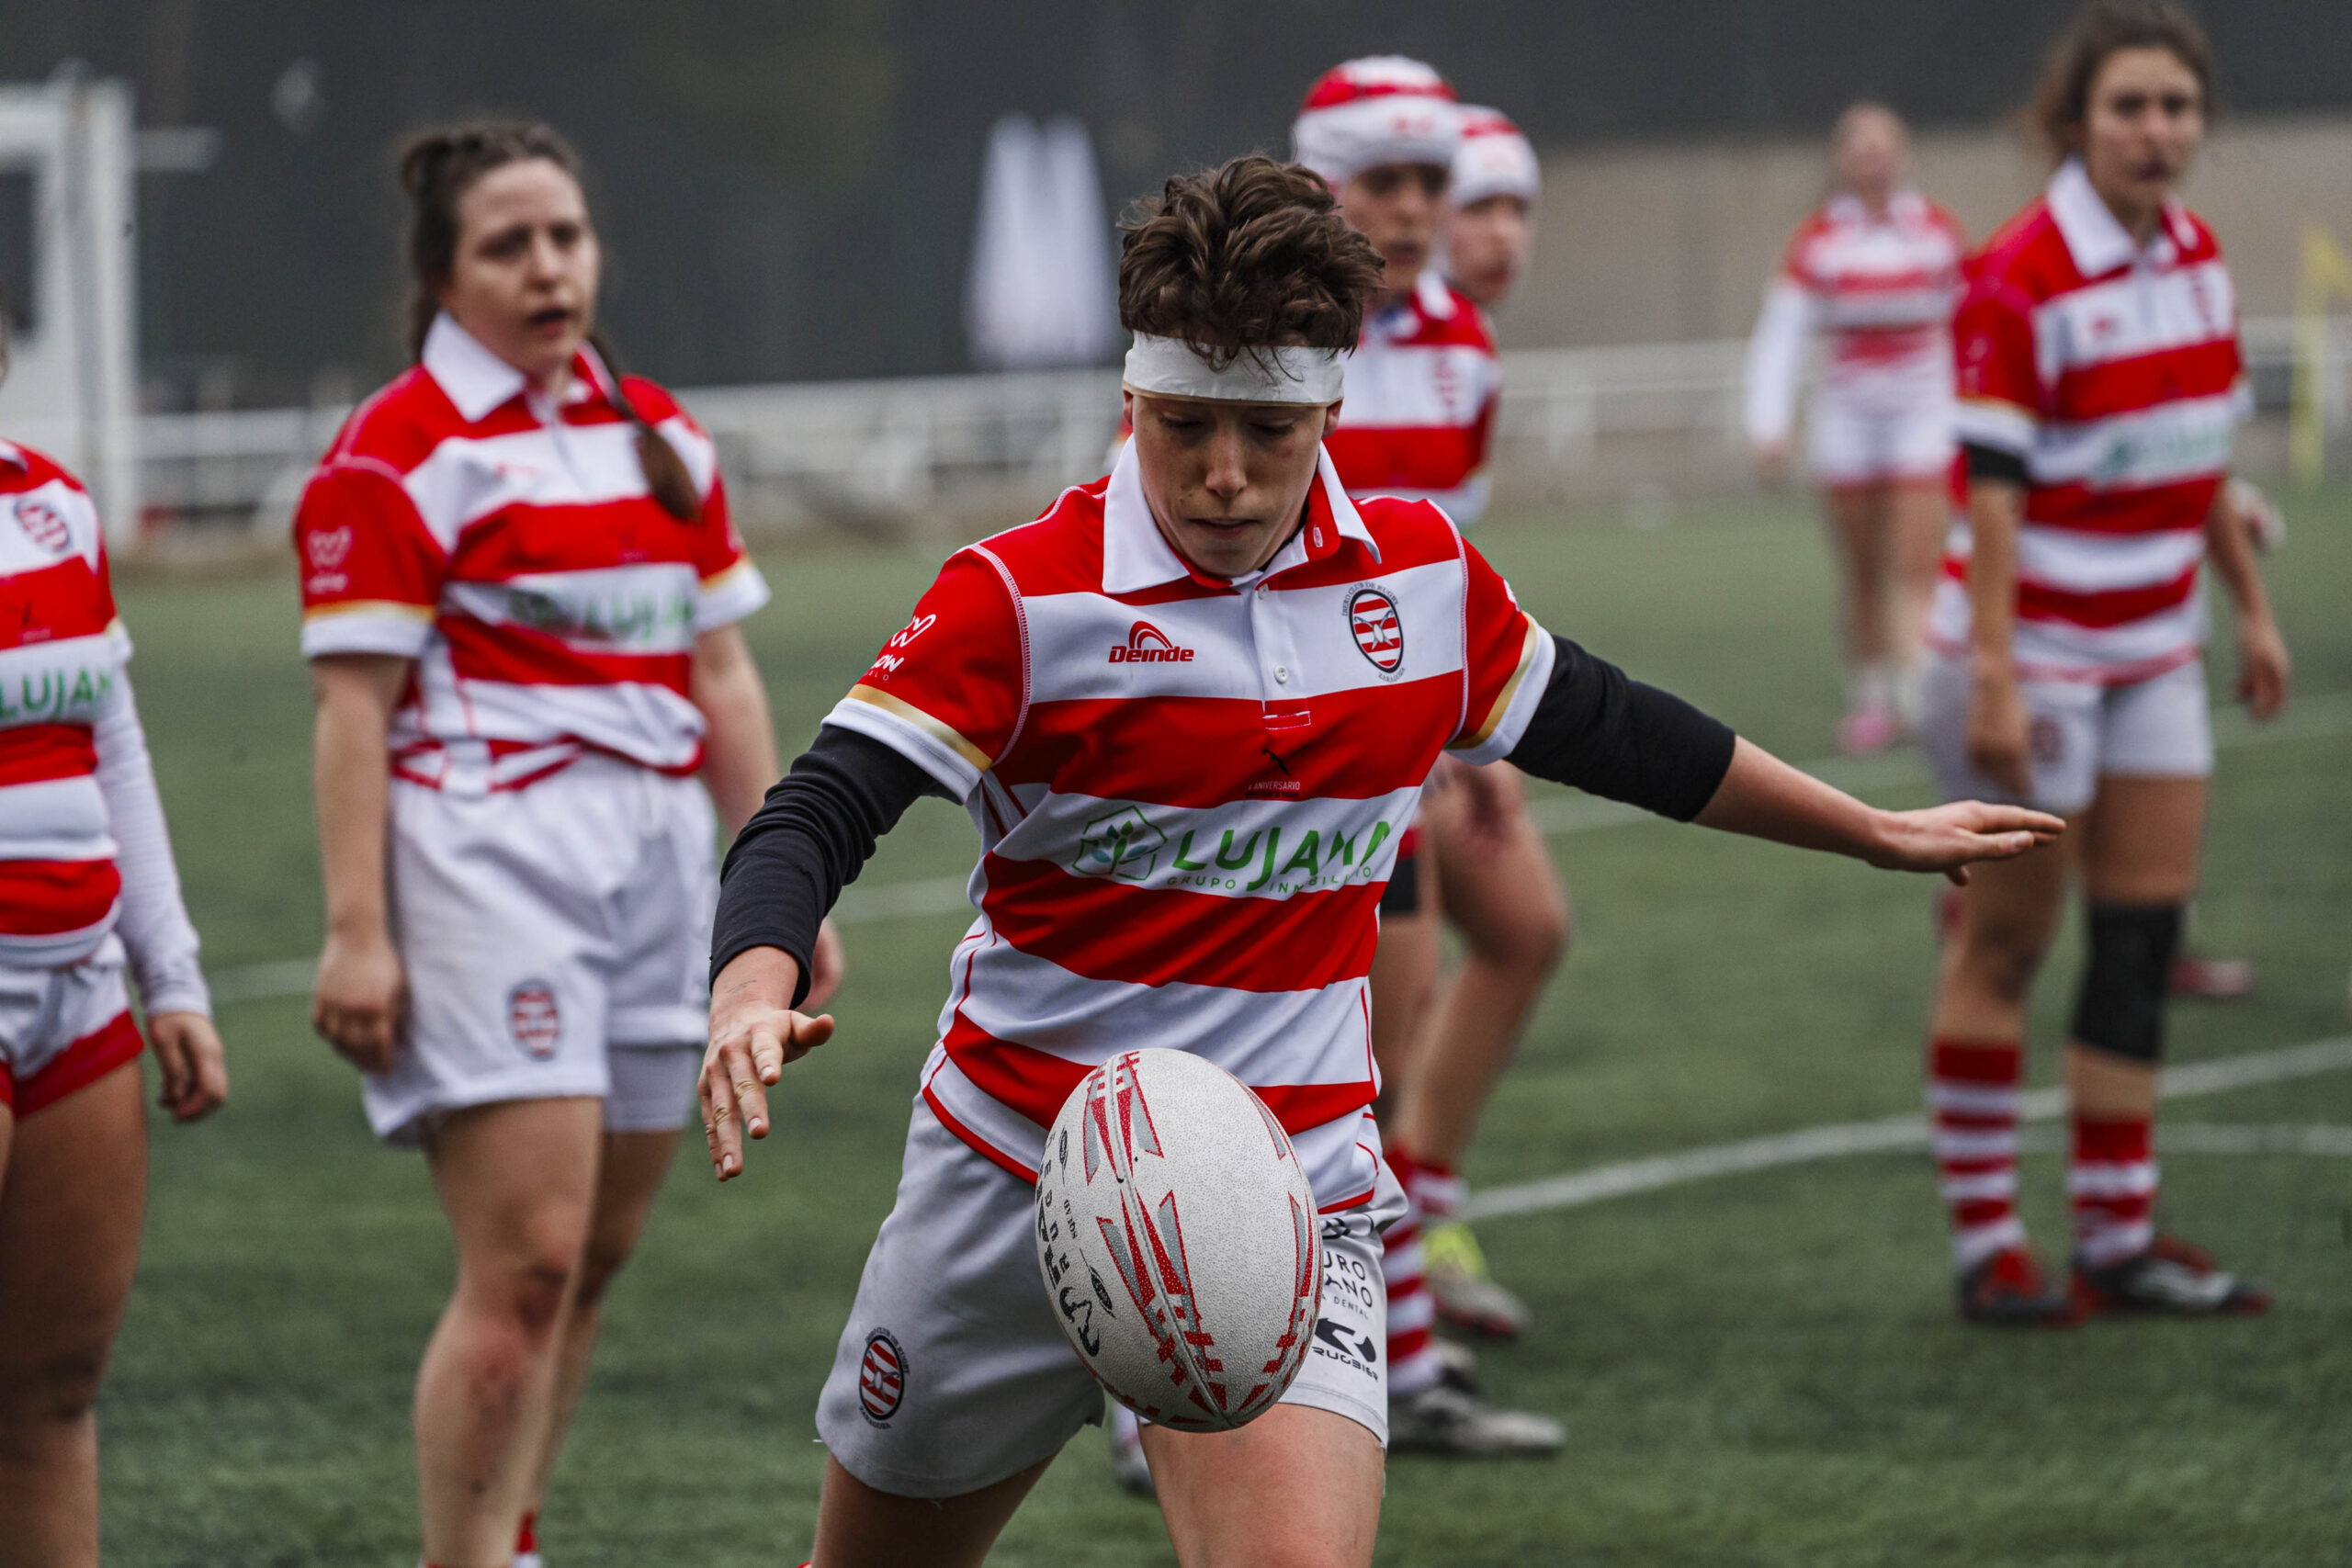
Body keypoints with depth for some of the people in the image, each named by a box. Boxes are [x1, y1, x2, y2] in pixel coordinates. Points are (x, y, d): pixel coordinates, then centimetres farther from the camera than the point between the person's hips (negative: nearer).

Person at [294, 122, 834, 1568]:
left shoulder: (662, 436, 16)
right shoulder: (397, 454, -5)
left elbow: (721, 675, 19)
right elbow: (353, 705, -9)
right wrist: (356, 931, -15)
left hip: (658, 852, 7)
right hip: (489, 855, -7)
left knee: (594, 1262, 7)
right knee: (527, 1265, -14)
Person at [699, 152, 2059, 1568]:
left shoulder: (1425, 574, 2)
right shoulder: (1024, 599, -12)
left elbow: (1605, 730, 19)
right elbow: (816, 816, -19)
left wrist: (1877, 832, 29)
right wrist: (754, 996, -40)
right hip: (1013, 1181, -1)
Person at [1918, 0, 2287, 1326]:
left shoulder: (2197, 256, 5)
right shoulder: (2021, 282, -17)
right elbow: (1993, 488, -19)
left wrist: (2253, 606, 17)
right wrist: (1993, 677, -23)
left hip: (2155, 648, 7)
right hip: (2037, 647, -7)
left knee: (2147, 932, 5)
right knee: (2008, 941, 1)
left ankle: (2121, 1238, 11)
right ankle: (1987, 1242, 8)